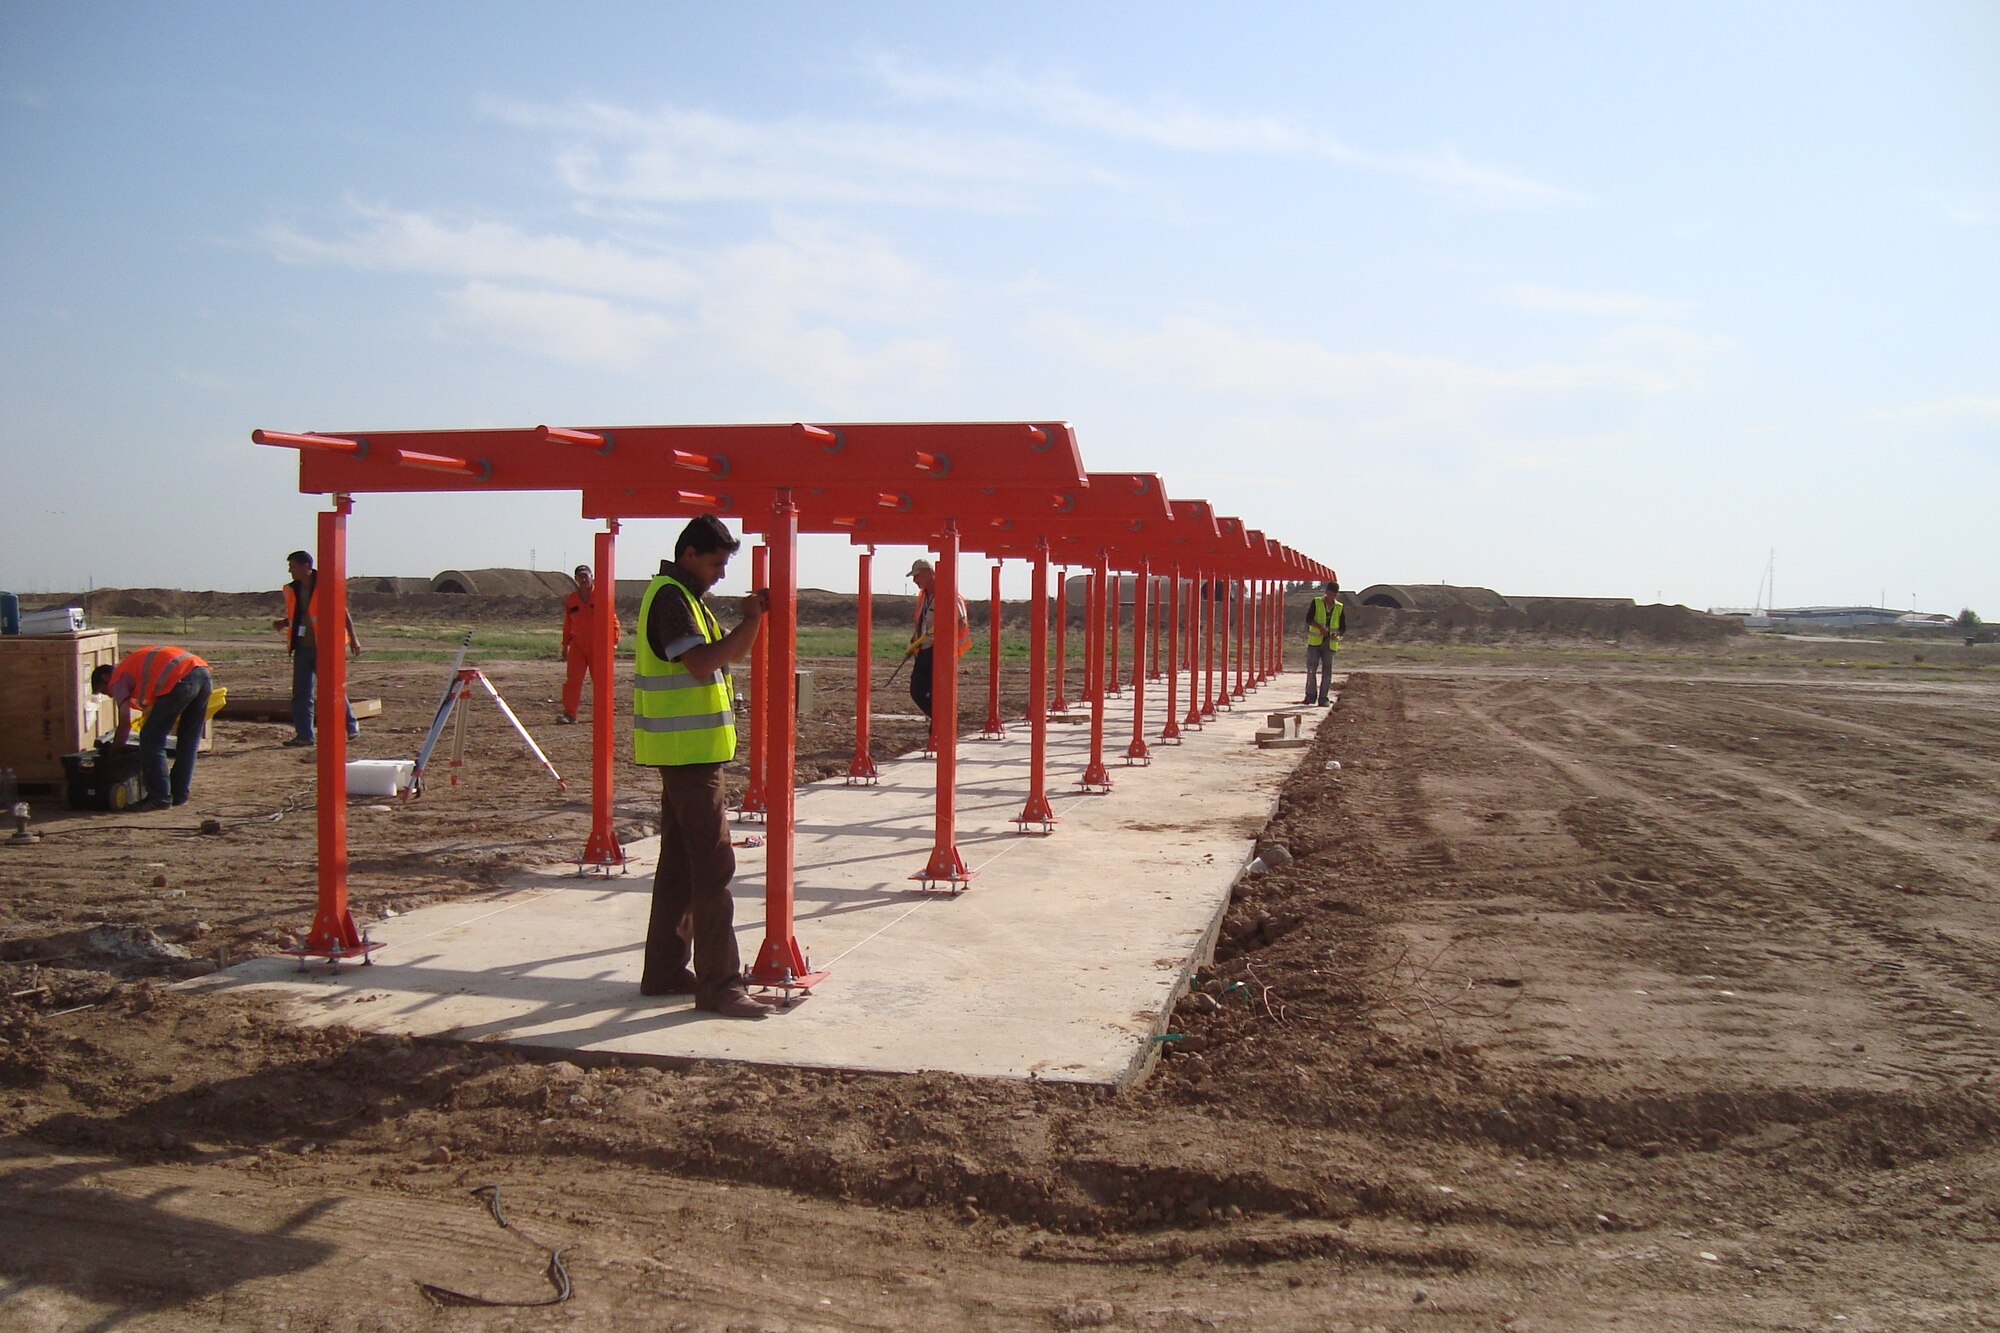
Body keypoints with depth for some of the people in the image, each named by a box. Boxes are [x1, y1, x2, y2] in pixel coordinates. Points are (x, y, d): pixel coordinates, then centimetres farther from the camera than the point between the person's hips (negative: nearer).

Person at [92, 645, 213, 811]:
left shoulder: (117, 679, 15)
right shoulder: (137, 661, 38)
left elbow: (125, 723, 10)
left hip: (180, 679, -8)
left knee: (151, 740, 4)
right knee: (188, 741, 18)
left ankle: (159, 797, 4)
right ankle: (180, 795, 23)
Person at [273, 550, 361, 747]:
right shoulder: (293, 589, 10)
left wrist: (353, 638, -9)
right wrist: (282, 623, 0)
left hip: (324, 647, -6)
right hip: (302, 647, 6)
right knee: (301, 693, 4)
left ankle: (351, 726, 14)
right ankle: (303, 735, 8)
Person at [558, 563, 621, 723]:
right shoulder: (570, 600, 7)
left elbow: (612, 619, -2)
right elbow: (567, 624, 15)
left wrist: (613, 639, -10)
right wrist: (565, 646, 15)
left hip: (598, 647, -2)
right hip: (577, 647, 2)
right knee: (573, 680, -5)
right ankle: (569, 713, -4)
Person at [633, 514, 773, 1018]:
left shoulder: (686, 596, 18)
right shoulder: (669, 597, -13)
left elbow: (731, 654, 17)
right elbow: (703, 661, -25)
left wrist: (755, 617, 1)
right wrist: (749, 620, -17)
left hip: (688, 750, 11)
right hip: (687, 749, -11)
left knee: (680, 860, 14)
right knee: (713, 863, -9)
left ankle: (665, 971, 21)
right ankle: (719, 984, -6)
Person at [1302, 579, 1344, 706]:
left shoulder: (1340, 608, 8)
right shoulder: (1316, 602, 2)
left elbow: (1343, 626, 9)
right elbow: (1308, 619, -8)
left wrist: (1336, 633, -13)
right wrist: (1320, 627, -23)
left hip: (1330, 643, 1)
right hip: (1315, 642, -1)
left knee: (1327, 671, 2)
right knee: (1311, 669, -4)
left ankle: (1323, 698, 7)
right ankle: (1310, 696, 4)